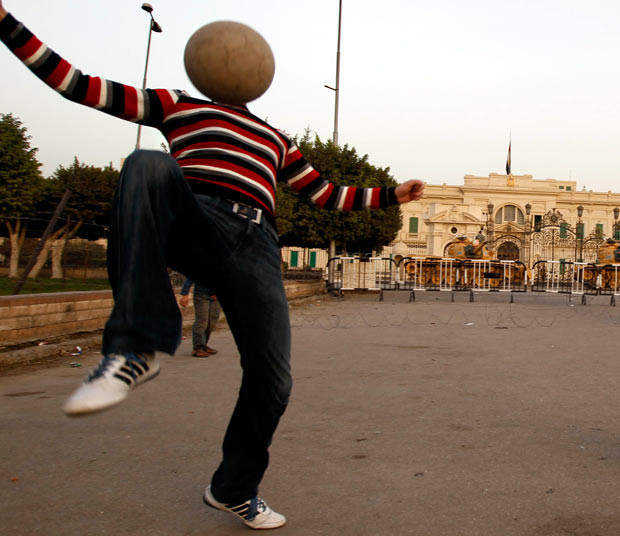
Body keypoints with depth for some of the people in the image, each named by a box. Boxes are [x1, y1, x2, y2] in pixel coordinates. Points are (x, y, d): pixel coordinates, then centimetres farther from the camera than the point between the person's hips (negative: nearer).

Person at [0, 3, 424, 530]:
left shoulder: (277, 140, 36)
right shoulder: (180, 106, 25)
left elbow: (326, 193, 37)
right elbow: (77, 84, 18)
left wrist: (390, 195, 32)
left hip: (255, 246, 3)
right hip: (194, 224, -2)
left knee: (272, 380, -6)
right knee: (148, 164, -35)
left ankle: (234, 490, 23)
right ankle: (136, 347, -37)